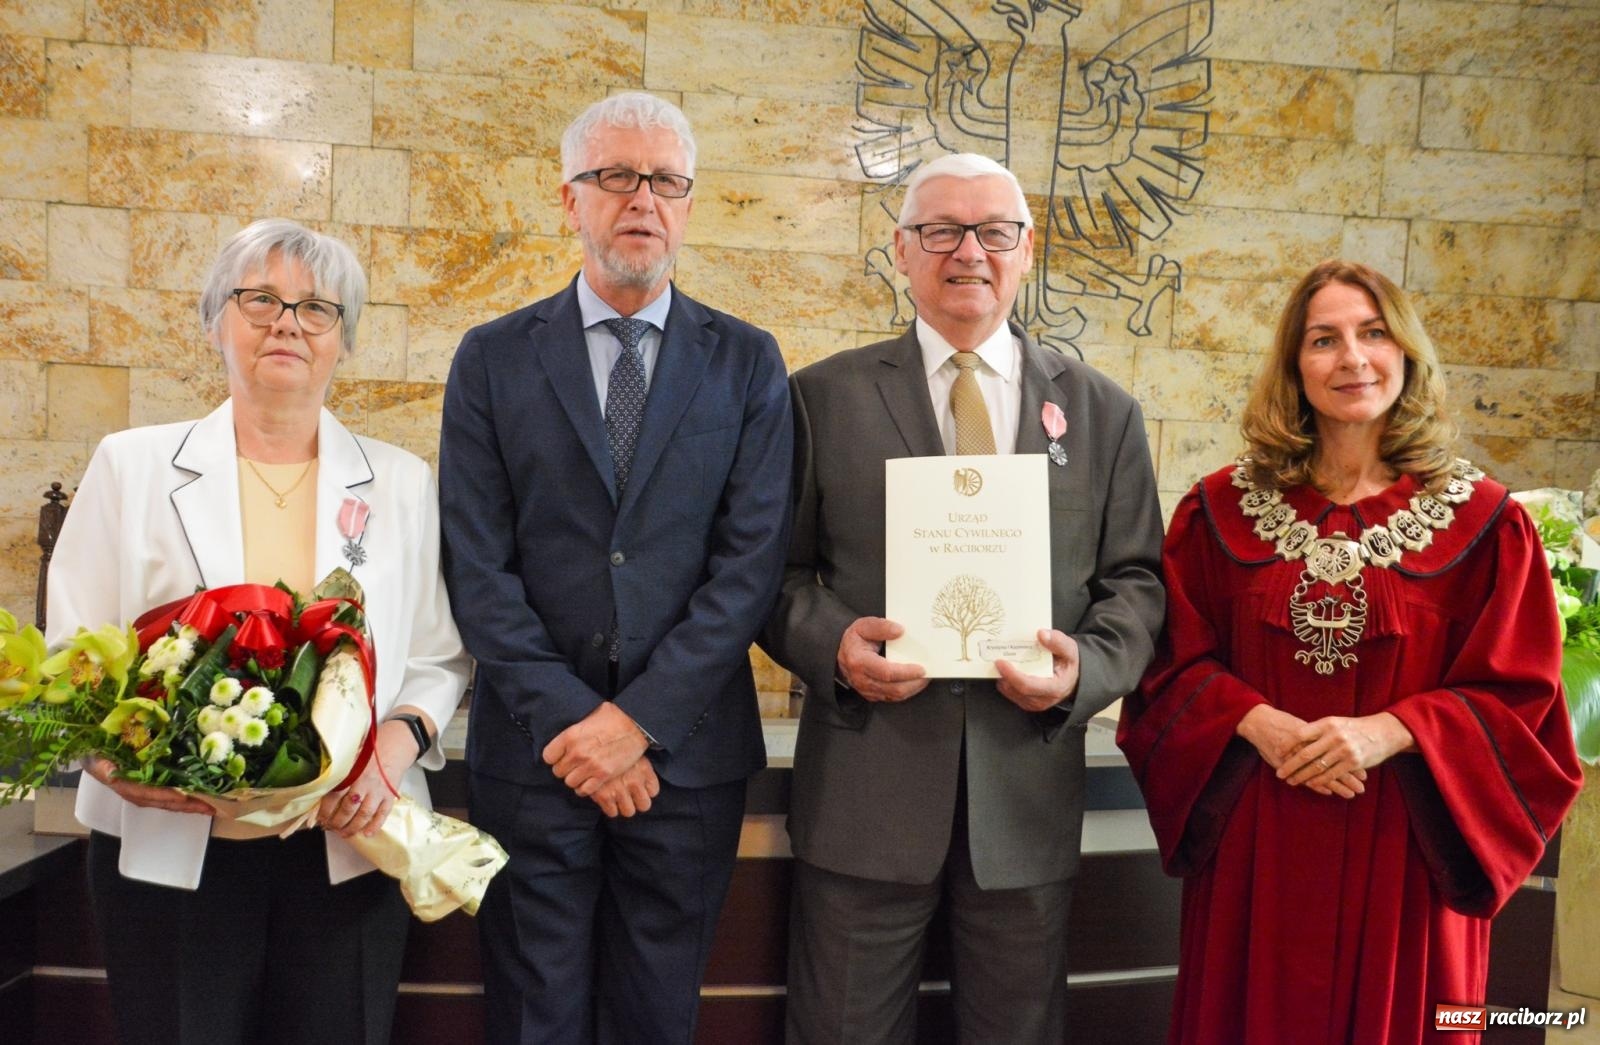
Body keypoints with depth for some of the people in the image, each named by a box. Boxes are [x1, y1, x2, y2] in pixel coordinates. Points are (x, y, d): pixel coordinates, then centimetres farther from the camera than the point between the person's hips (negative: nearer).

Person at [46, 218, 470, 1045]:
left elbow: (438, 660, 5)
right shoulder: (131, 465, 5)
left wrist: (394, 747, -14)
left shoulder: (399, 482, 7)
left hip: (348, 849, 1)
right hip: (169, 849, 0)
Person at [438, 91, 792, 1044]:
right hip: (531, 748, 0)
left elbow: (752, 559, -5)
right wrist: (569, 718, -12)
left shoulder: (747, 362, 2)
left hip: (686, 748, 0)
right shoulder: (494, 358, 3)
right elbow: (478, 565, -3)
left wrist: (639, 719, -12)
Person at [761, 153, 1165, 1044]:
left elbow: (1136, 581, 7)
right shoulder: (824, 397, 2)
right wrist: (831, 643, -17)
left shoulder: (1102, 411, 7)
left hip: (1028, 794, 2)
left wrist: (1087, 667, -12)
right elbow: (779, 569, 3)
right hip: (864, 791, -1)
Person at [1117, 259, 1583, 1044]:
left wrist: (1388, 733, -18)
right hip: (1255, 851, 1)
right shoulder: (1223, 507, 1)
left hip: (1403, 853, -1)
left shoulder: (1482, 521, -2)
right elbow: (1176, 664, 2)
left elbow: (1517, 696, -3)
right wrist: (1257, 723, -16)